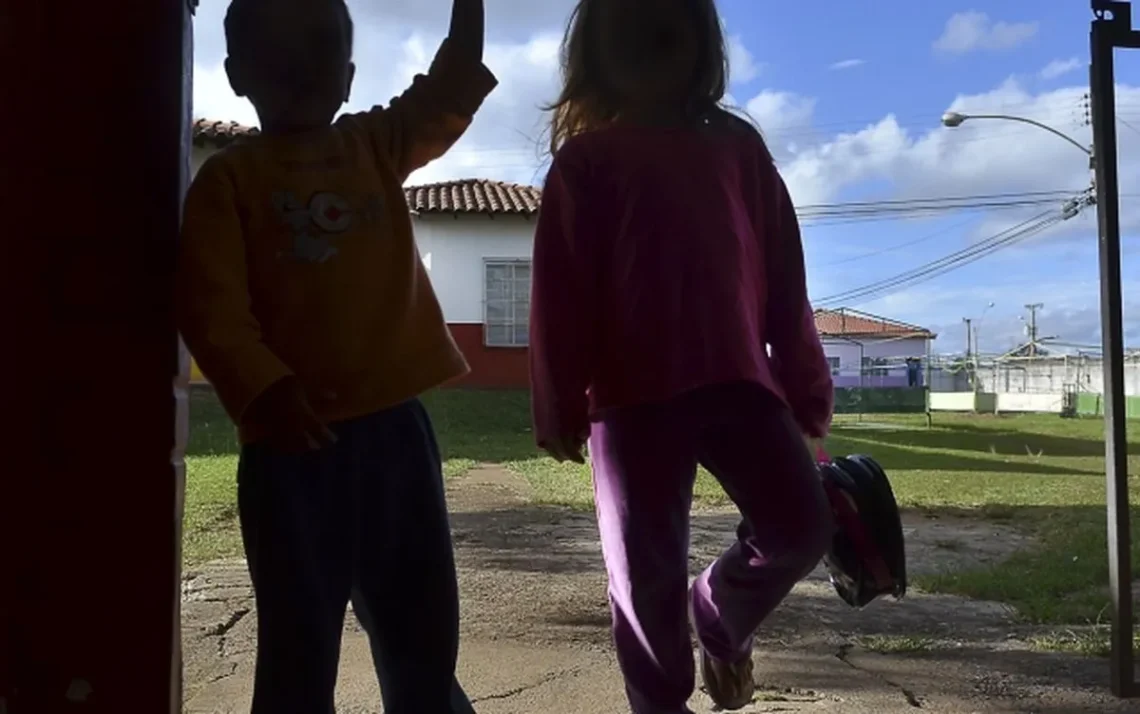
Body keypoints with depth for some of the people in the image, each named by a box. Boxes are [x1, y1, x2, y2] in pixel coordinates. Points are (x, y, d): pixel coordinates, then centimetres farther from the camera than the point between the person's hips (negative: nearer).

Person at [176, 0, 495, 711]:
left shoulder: (376, 145, 14)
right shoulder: (229, 177, 0)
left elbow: (453, 93, 15)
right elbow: (212, 303, -10)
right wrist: (264, 387, -25)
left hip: (395, 423, 4)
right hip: (293, 437, -4)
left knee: (424, 632, 16)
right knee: (300, 641, 7)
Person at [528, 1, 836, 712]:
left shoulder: (737, 144, 12)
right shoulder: (585, 160, 5)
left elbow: (783, 276, 11)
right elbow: (561, 293, 0)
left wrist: (807, 386, 9)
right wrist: (561, 407, -4)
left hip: (736, 378, 2)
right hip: (631, 392, -2)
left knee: (802, 527, -8)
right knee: (645, 571, 2)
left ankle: (720, 614, 24)